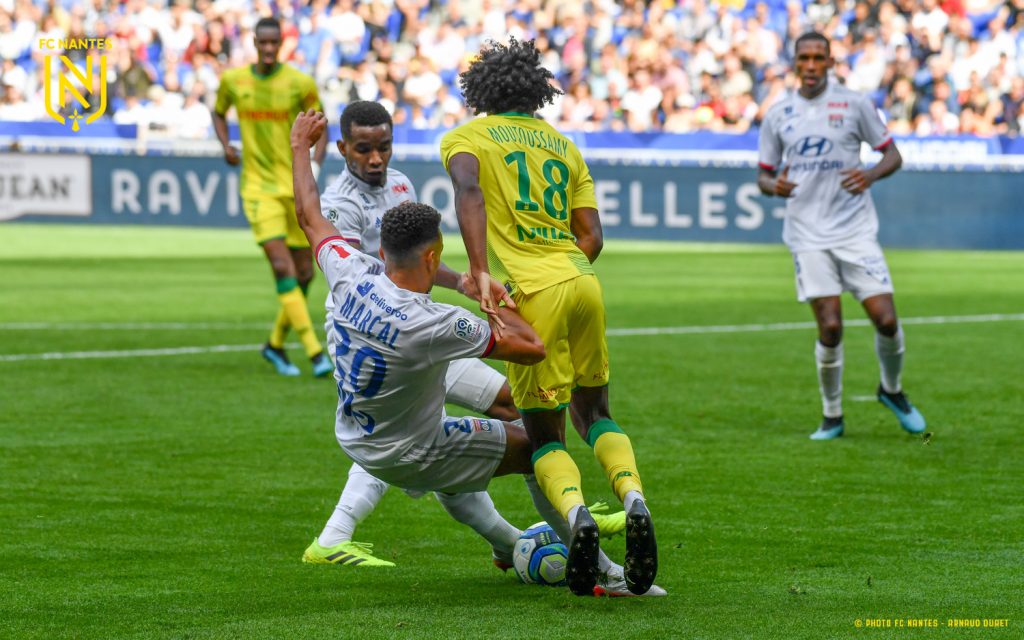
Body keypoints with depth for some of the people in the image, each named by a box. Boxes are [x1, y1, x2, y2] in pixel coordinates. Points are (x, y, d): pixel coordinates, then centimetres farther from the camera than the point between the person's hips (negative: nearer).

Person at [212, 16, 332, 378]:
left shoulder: (300, 83, -6)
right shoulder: (233, 80, 0)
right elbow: (219, 113, 19)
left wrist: (314, 165, -13)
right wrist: (226, 145, -1)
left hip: (296, 186, 1)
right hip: (258, 186, -1)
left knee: (304, 274, 5)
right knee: (282, 268, -17)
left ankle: (276, 344, 28)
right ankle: (315, 351, -21)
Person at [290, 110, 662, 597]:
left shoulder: (351, 279, -17)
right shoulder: (433, 324, -34)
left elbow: (309, 216, 2)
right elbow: (532, 348, -26)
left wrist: (300, 146, 16)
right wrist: (496, 303, -9)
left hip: (356, 443, 7)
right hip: (411, 459, -7)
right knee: (534, 446, 7)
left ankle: (508, 544, 56)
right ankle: (602, 574, 14)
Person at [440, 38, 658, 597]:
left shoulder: (465, 138, 10)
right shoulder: (562, 145, 23)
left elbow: (468, 189, -14)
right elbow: (592, 237, 15)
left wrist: (480, 272, -20)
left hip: (532, 294, -4)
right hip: (582, 280, 4)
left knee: (543, 435, 6)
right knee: (593, 413, 20)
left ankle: (575, 513, -23)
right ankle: (634, 500, -6)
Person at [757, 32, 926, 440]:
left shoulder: (854, 104, 2)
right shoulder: (778, 116, 7)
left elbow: (892, 155, 6)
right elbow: (764, 175, 14)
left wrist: (872, 174, -15)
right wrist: (774, 186, -10)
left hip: (855, 230, 0)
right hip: (808, 235, 0)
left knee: (886, 319, -8)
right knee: (830, 327, -10)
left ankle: (891, 390, 21)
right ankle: (832, 417, 7)